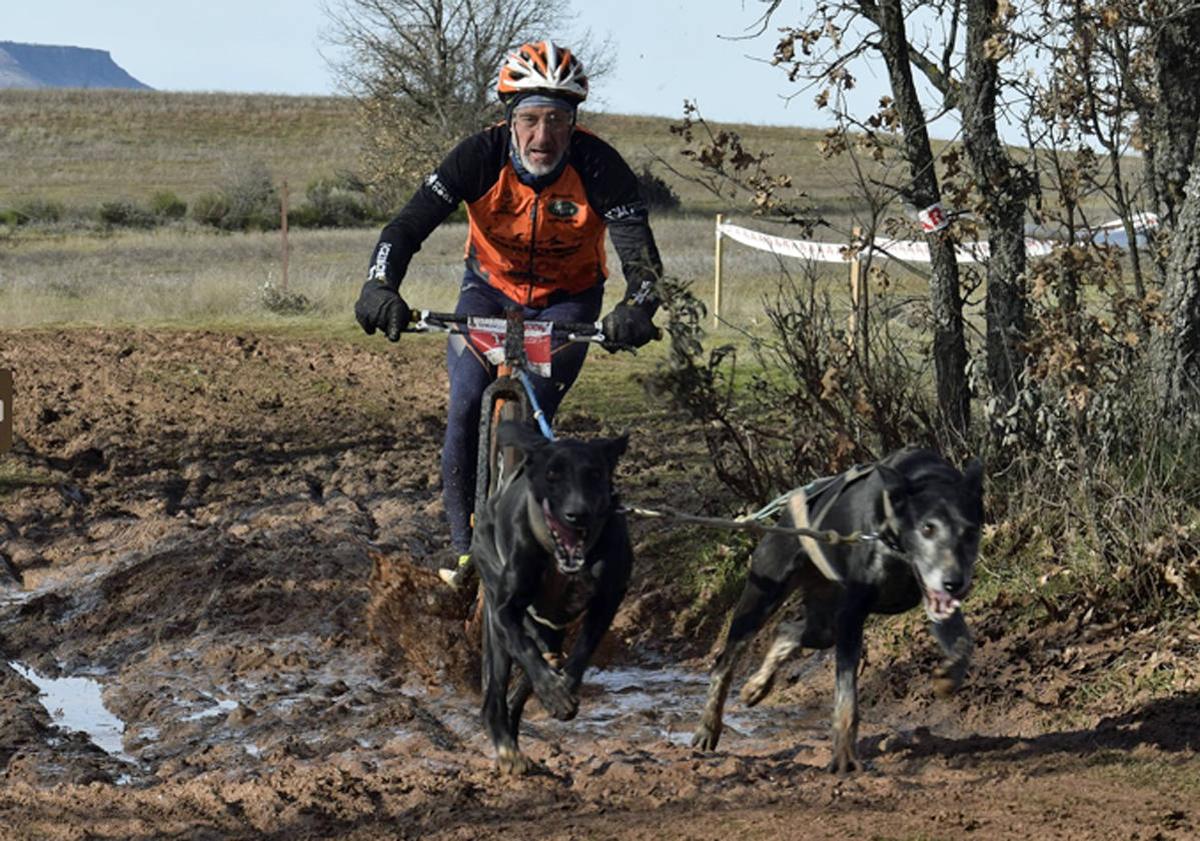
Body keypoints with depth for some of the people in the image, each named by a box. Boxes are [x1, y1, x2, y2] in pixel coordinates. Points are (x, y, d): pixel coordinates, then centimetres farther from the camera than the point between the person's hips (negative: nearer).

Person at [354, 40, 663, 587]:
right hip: (491, 286, 1)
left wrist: (637, 307, -54)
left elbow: (639, 250, -32)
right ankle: (464, 546, -6)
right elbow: (410, 224, -30)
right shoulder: (481, 156, -27)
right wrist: (380, 287, -49)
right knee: (467, 408, -17)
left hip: (568, 298, -1)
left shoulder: (597, 166, -28)